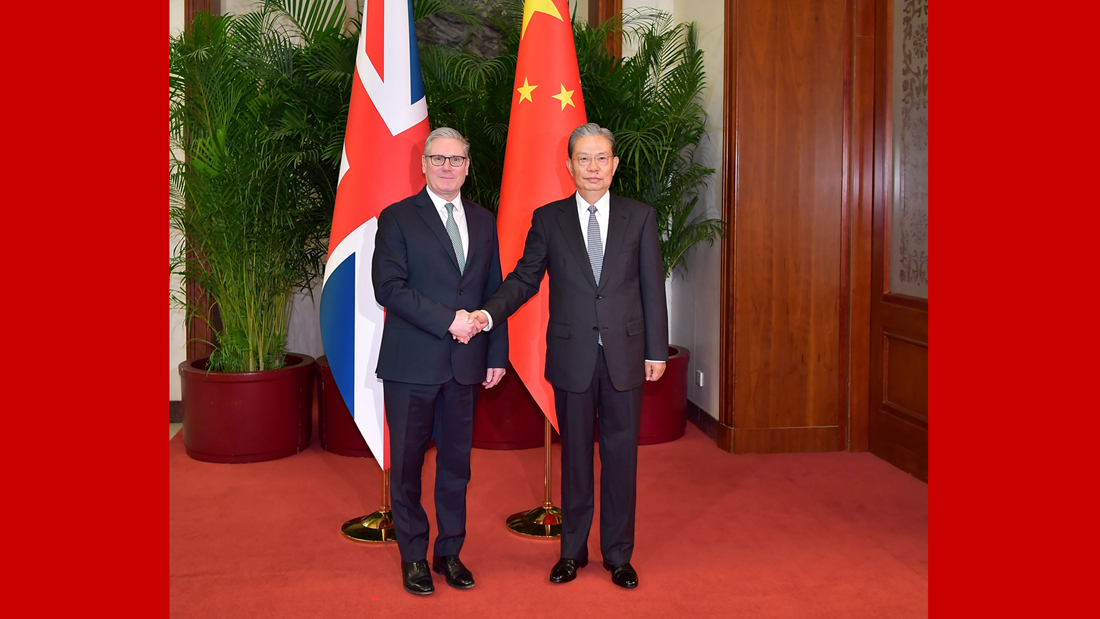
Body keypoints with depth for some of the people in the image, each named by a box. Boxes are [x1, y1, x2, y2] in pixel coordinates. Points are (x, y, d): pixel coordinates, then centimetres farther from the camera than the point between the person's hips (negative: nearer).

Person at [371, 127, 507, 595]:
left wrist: (497, 354, 8)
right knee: (407, 463, 6)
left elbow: (494, 291, 14)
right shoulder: (397, 218, -2)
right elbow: (388, 288, -12)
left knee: (457, 461, 11)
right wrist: (448, 319, -16)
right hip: (411, 364, -4)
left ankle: (449, 552, 26)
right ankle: (413, 557, 22)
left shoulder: (483, 221, 13)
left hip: (466, 363, 4)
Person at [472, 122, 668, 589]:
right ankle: (572, 550, 26)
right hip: (572, 356, 0)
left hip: (625, 354, 0)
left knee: (621, 454, 7)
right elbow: (524, 278, 3)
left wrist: (656, 350, 2)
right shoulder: (548, 219, 3)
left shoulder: (640, 217, 4)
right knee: (574, 454, 10)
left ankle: (619, 554, 22)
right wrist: (489, 313, -14)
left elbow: (652, 287, 4)